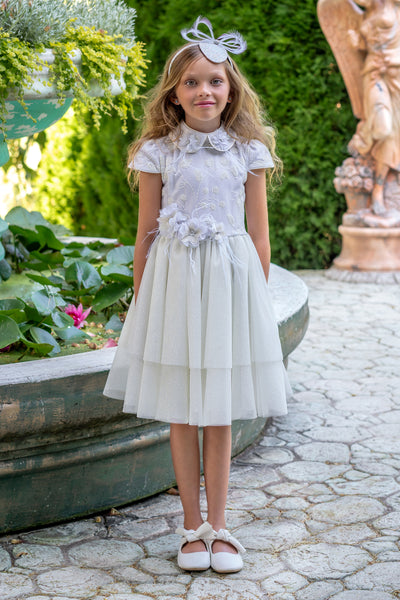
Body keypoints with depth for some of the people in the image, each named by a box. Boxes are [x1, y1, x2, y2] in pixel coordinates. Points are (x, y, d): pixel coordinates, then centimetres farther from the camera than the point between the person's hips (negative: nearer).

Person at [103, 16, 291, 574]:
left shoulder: (248, 151, 3)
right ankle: (193, 527, 18)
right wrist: (140, 304, 5)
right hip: (174, 279, 0)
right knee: (181, 413, 5)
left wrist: (258, 299, 5)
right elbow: (145, 234, 4)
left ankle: (217, 526, 18)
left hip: (231, 278, 0)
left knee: (221, 413, 6)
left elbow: (259, 234, 6)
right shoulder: (158, 152, 0)